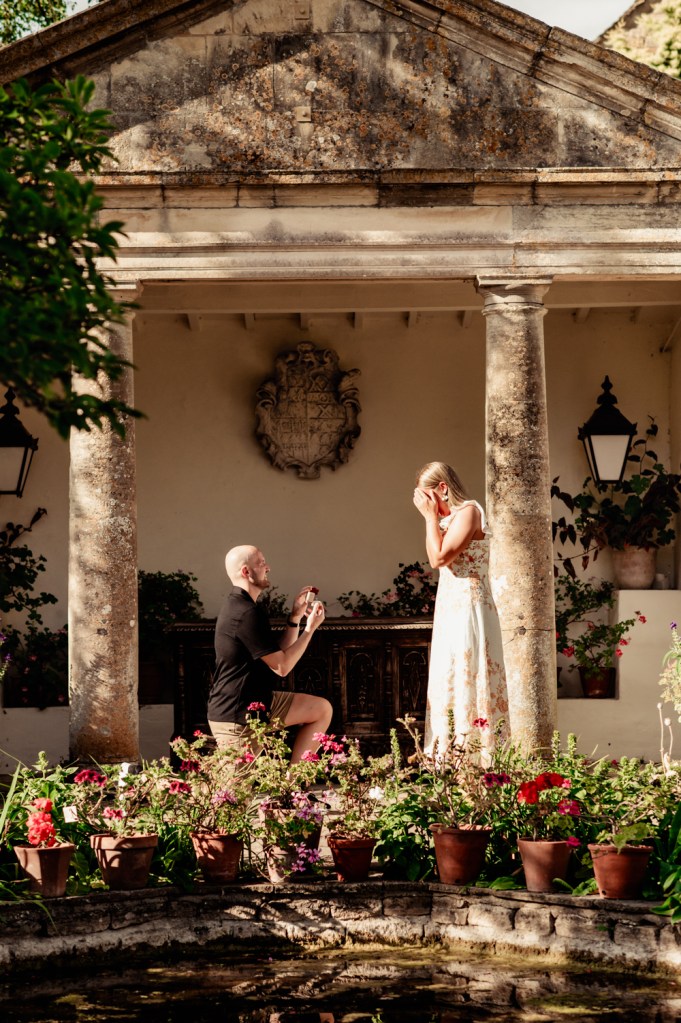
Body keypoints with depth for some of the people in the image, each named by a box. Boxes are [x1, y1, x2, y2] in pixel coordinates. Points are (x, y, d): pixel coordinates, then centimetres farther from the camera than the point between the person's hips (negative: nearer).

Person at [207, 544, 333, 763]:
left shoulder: (243, 606, 11)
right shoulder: (247, 614, -23)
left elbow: (279, 654, 14)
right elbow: (282, 667, -20)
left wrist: (295, 617, 4)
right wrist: (310, 628, -11)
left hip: (258, 702, 10)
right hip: (236, 717, -10)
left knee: (322, 709, 12)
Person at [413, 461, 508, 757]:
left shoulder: (468, 511, -12)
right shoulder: (450, 516, 16)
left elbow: (440, 557, -20)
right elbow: (435, 558, 18)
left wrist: (431, 516, -14)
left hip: (467, 608, -10)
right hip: (451, 609, 10)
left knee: (464, 679, -9)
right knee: (449, 681, 10)